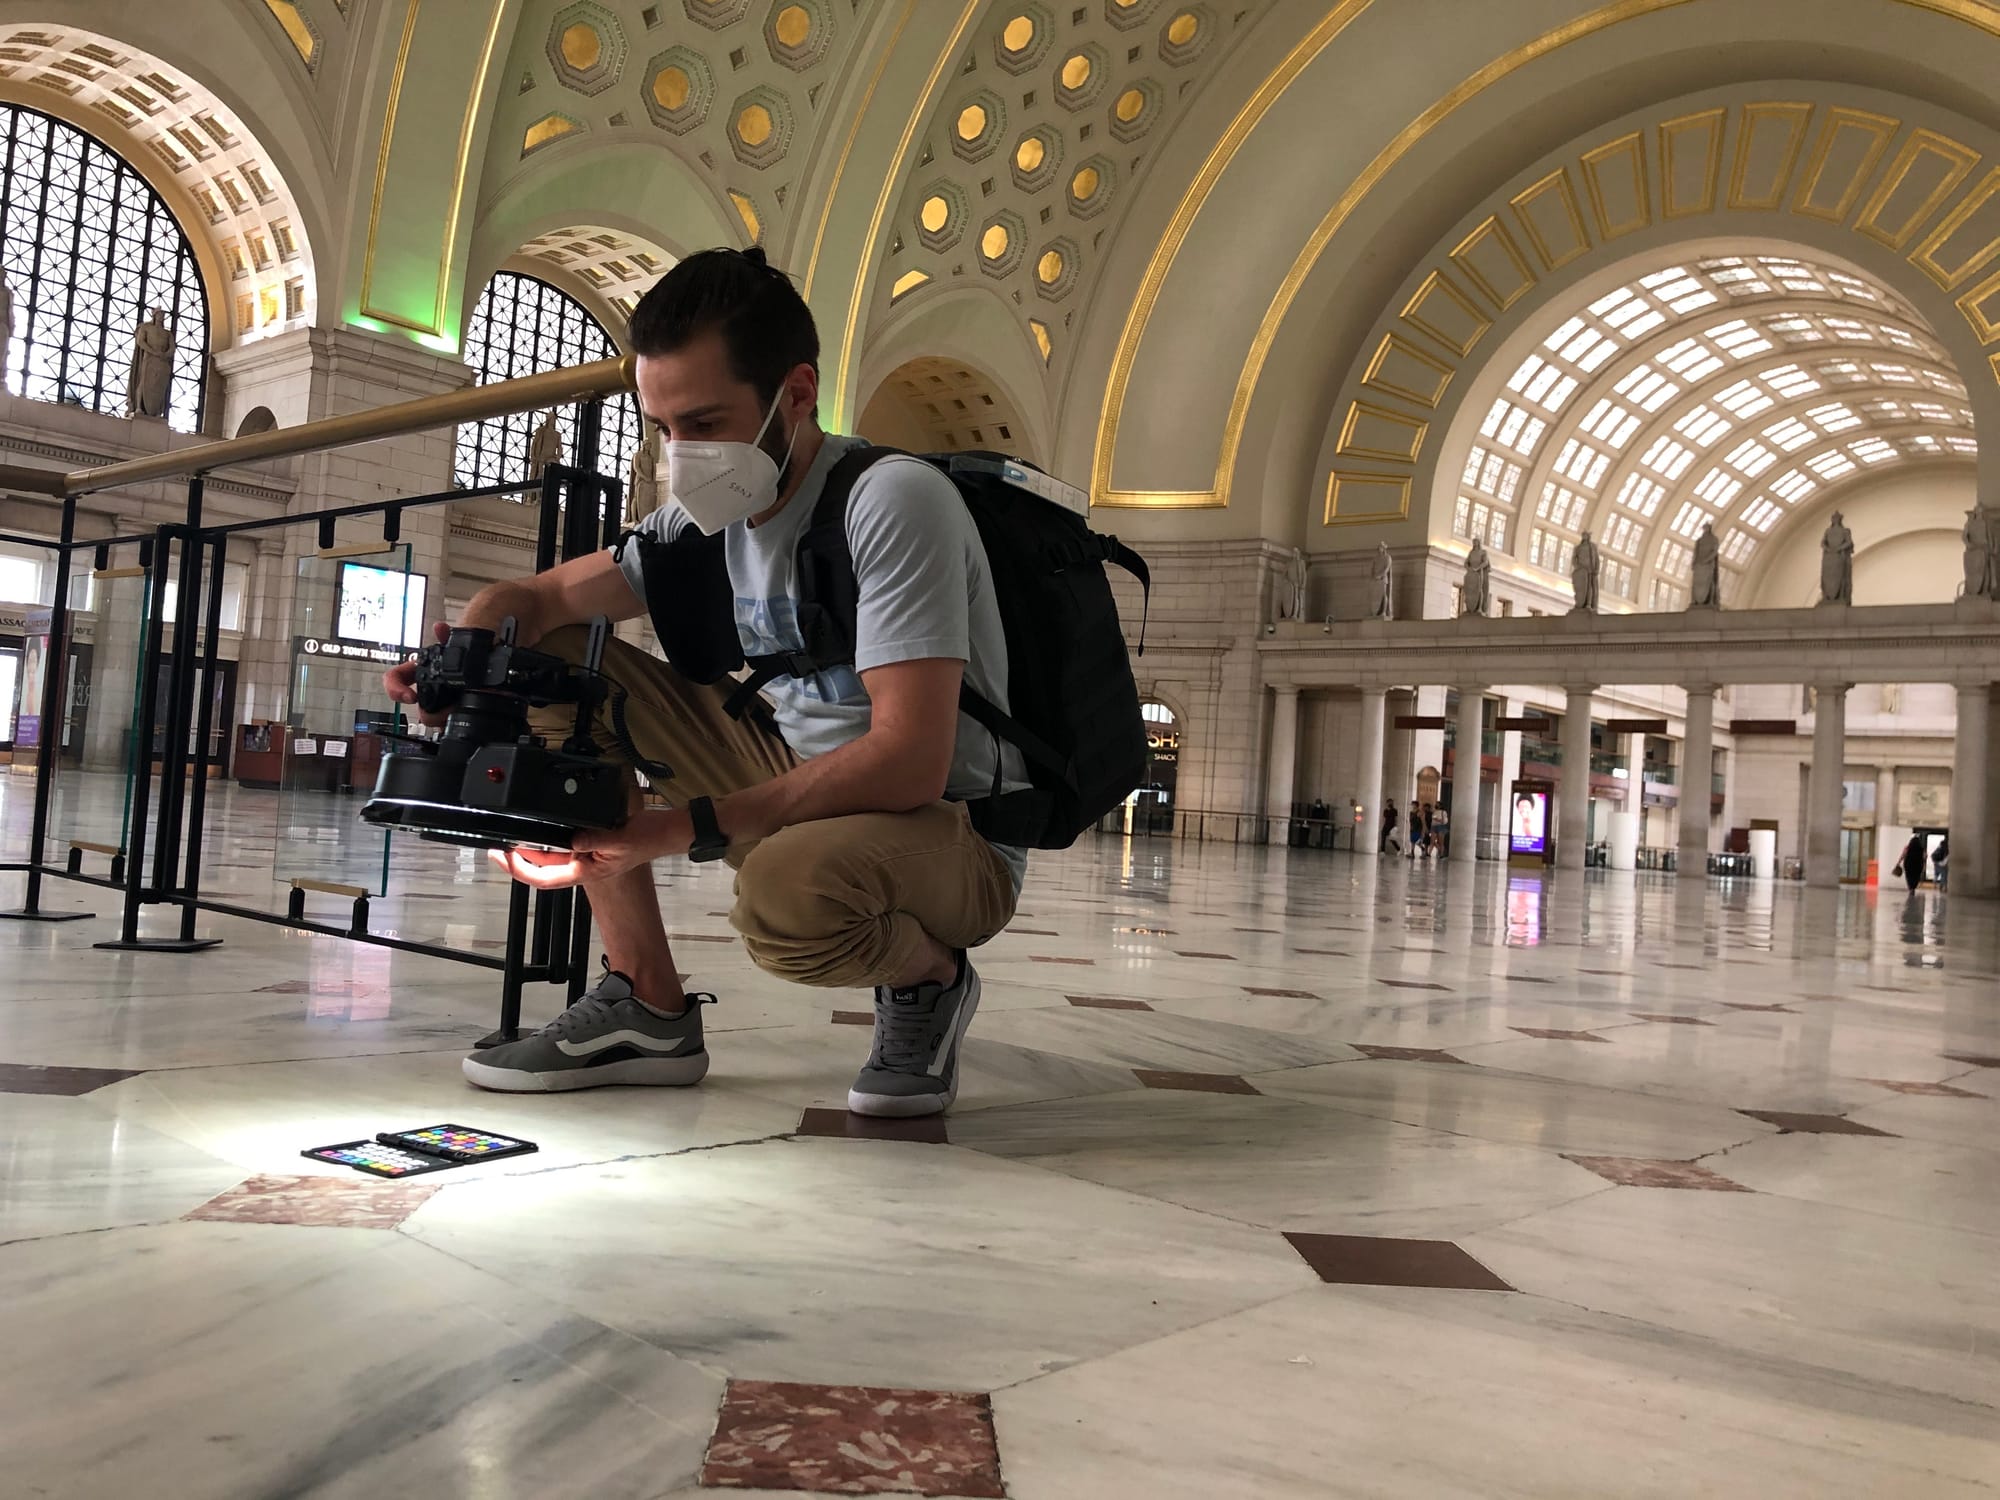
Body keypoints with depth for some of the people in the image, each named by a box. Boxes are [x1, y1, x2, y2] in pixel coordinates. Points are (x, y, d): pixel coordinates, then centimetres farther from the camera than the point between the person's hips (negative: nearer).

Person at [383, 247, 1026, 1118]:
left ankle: (929, 979, -3)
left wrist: (686, 827, -34)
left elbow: (909, 761, -31)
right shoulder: (707, 514, 1)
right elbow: (532, 597, 7)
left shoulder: (891, 500, -22)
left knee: (787, 889, -41)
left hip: (953, 835, -7)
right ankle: (650, 1011, 0)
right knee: (558, 664, -3)